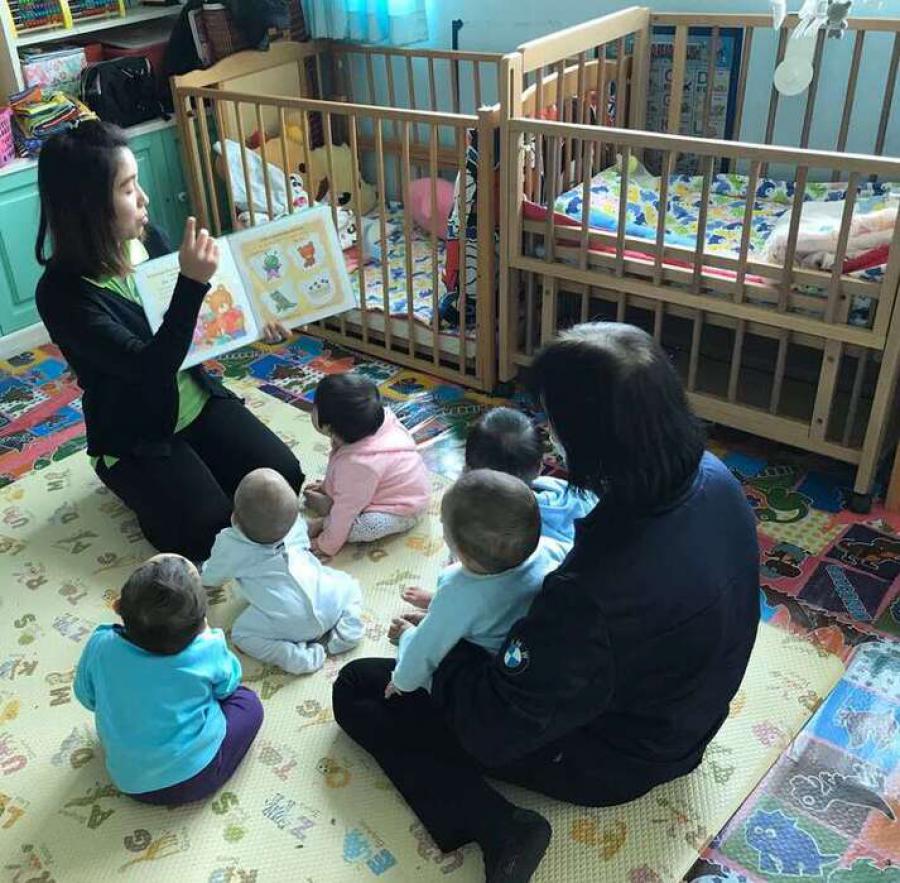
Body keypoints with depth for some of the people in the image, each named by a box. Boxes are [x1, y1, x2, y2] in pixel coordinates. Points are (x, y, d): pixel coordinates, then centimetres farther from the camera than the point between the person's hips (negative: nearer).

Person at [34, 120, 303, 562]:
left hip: (197, 401, 6)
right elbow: (150, 368, -33)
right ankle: (137, 484, 12)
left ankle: (185, 471, 17)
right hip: (135, 437, -5)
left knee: (285, 478, -6)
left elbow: (195, 317, 9)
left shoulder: (146, 238, -7)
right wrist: (191, 282, -41)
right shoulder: (63, 293, -25)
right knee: (213, 532, -16)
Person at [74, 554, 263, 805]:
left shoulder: (101, 645, -20)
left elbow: (86, 697, 1)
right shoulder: (207, 651, -25)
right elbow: (228, 685, -2)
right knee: (248, 702, 16)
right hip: (194, 779, -3)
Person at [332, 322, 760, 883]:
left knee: (357, 689, 0)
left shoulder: (595, 593, -43)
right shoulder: (713, 477, -18)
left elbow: (492, 728, -28)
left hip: (610, 760, -7)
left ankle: (499, 828, -8)